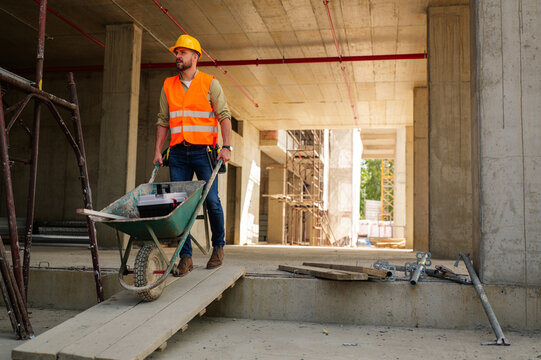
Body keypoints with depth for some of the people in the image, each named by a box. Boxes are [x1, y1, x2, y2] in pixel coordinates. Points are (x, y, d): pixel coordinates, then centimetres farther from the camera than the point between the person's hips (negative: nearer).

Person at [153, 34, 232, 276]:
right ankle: (185, 257, 5)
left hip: (203, 151, -3)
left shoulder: (210, 83, 4)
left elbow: (224, 116, -1)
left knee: (211, 200, -5)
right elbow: (163, 121, 15)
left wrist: (227, 147, -13)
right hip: (178, 153, 3)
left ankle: (218, 246, 17)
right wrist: (157, 151, 6)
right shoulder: (168, 86, 14)